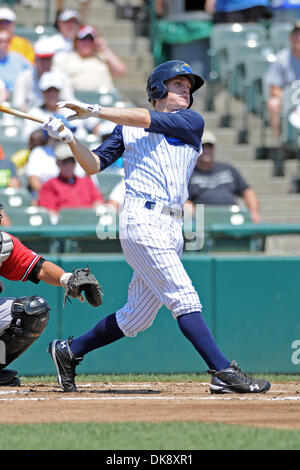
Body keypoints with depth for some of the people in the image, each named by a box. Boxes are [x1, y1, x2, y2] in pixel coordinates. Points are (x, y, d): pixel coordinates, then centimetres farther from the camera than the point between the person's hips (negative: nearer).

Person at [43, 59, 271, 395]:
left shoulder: (192, 122, 13)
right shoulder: (127, 128, 13)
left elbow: (151, 120, -3)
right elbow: (94, 165, 11)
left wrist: (95, 111, -8)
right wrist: (70, 139, -7)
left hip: (172, 228, 4)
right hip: (141, 218, -4)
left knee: (136, 317, 6)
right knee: (183, 297, -15)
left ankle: (68, 351, 22)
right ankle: (223, 372, -20)